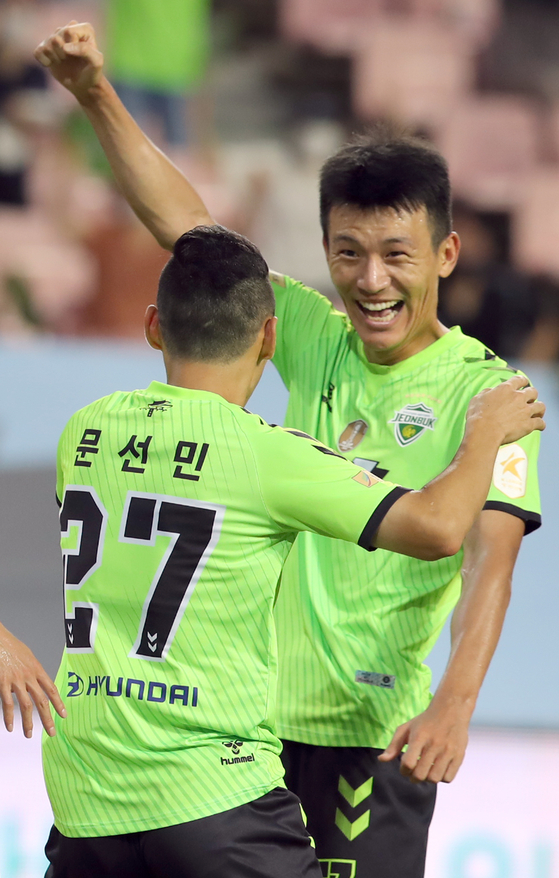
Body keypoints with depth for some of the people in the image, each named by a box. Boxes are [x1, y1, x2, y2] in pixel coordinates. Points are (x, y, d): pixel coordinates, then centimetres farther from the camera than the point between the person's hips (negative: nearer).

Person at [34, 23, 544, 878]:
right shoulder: (316, 338, 6)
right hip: (252, 708, 5)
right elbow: (188, 228, 10)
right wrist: (97, 96, 2)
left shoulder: (482, 388, -10)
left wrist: (455, 704, -35)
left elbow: (489, 559, -20)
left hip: (374, 725, -5)